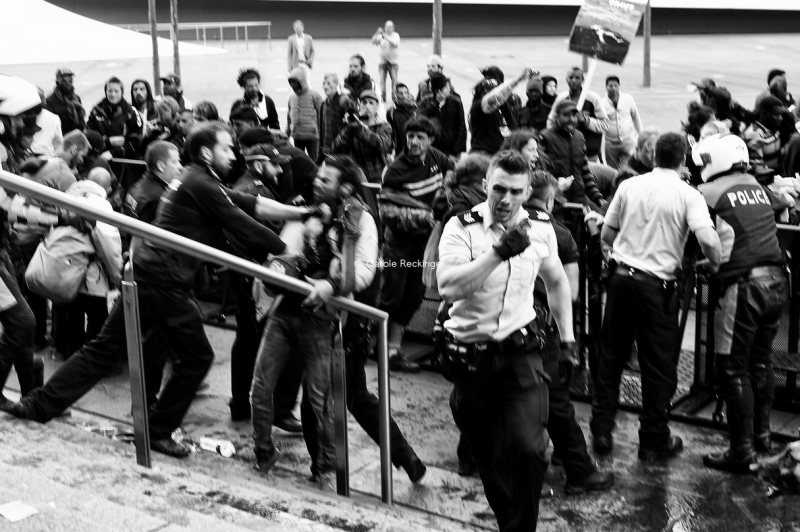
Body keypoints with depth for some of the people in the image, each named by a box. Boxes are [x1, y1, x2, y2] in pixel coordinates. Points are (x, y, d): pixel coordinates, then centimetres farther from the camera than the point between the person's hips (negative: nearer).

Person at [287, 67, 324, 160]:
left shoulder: (314, 96, -5)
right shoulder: (292, 98, 12)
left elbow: (320, 115, -5)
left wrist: (320, 133, -8)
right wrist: (287, 135, 18)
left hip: (311, 136, -5)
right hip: (296, 136, 5)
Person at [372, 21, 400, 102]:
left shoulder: (395, 35, -1)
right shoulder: (381, 35, 1)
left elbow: (395, 44, -20)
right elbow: (373, 42, -13)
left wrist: (386, 37, -28)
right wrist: (377, 33, -29)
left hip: (393, 62, -1)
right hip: (382, 61, 1)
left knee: (394, 80, -8)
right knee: (382, 81, -5)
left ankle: (395, 97, -2)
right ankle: (382, 98, 2)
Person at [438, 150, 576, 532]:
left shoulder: (541, 229, -1)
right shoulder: (461, 228, -12)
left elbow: (556, 281, 18)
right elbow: (448, 287, -29)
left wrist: (567, 338, 17)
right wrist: (499, 252, -34)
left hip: (521, 349, 1)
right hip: (471, 353, -1)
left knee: (528, 449, -16)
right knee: (486, 453, 14)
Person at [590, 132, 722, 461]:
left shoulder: (629, 186, 4)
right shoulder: (688, 195, -7)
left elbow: (606, 234, 9)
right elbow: (708, 239, -20)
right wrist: (714, 264, 0)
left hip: (621, 276, 4)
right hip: (656, 285, -4)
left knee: (611, 357, 15)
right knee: (659, 365, 9)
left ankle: (601, 431, 20)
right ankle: (654, 441, 18)